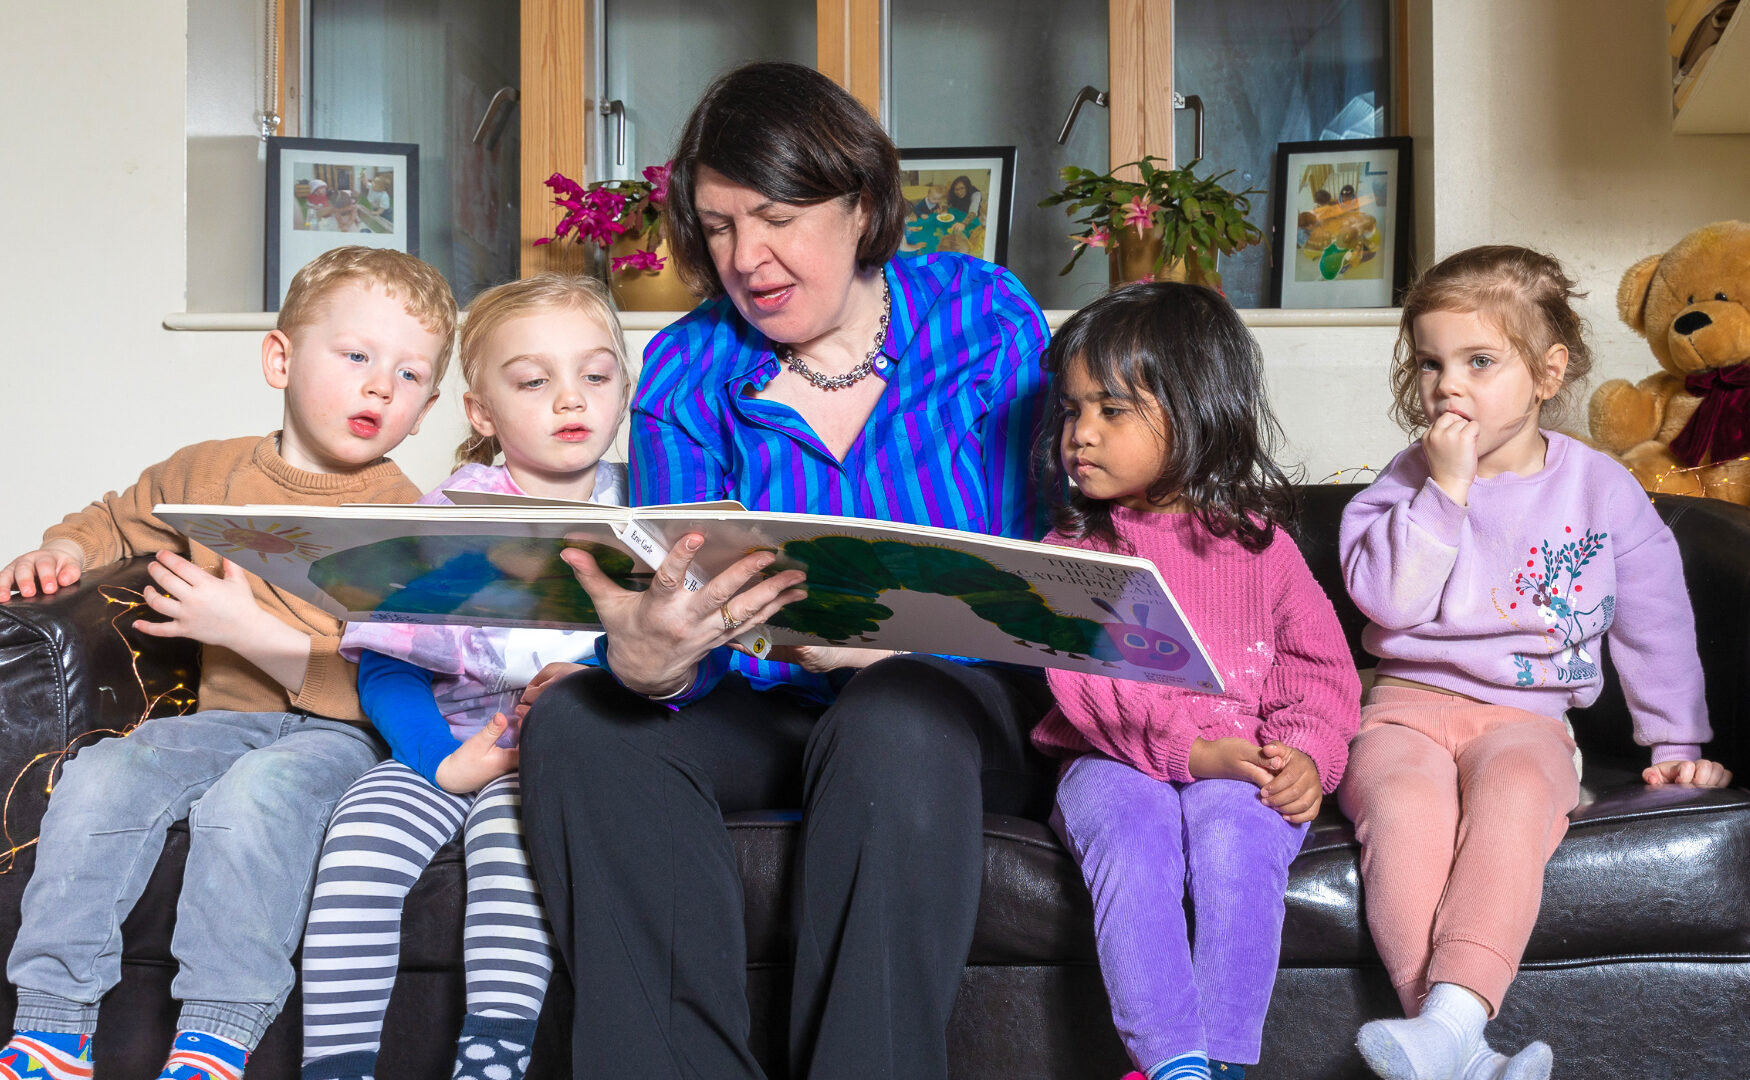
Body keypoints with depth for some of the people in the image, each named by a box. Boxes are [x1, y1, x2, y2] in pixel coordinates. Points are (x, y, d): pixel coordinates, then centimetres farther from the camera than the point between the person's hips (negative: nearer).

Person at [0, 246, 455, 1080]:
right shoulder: (206, 472, 11)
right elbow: (119, 518, 33)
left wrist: (251, 631, -21)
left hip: (336, 730, -4)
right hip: (224, 717, 5)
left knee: (252, 795, -36)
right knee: (97, 780, -22)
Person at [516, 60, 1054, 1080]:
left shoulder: (985, 319, -5)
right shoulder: (685, 373, 0)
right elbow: (679, 603, -9)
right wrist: (652, 663, -36)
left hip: (964, 692, -2)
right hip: (769, 716, 3)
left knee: (893, 723, -37)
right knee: (579, 724, -24)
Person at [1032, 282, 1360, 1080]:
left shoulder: (1258, 543, 11)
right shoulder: (1073, 548, 8)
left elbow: (1319, 663, 10)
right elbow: (1083, 680, -6)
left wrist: (1306, 755, -12)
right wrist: (1189, 747, -22)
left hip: (1245, 771, 0)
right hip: (1118, 761, 0)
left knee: (1235, 830, -33)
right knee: (1131, 830, -33)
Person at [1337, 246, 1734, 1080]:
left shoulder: (1602, 488, 7)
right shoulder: (1410, 479, 6)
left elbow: (1656, 625, 14)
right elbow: (1385, 600, -9)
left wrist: (1676, 744, 15)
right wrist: (1446, 489, -12)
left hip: (1525, 714, 0)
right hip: (1408, 702, 0)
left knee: (1514, 790, -37)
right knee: (1405, 801, -34)